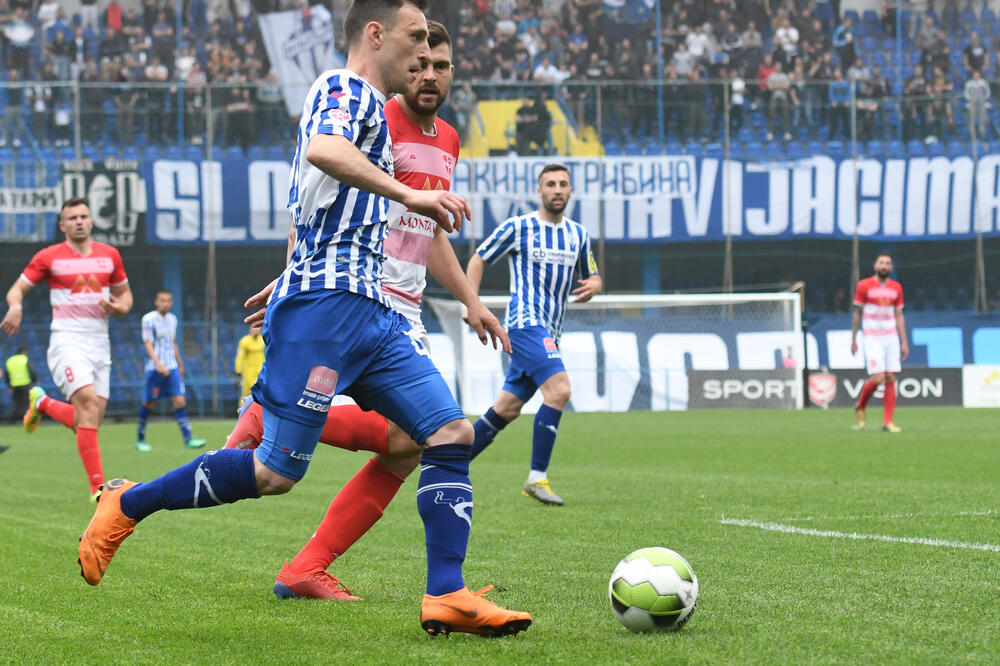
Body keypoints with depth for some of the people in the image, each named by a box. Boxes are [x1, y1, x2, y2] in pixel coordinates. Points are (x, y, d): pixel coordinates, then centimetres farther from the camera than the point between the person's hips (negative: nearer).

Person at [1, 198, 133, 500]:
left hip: (99, 344, 5)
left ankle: (42, 403, 34)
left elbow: (125, 294, 20)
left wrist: (120, 307, -4)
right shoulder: (49, 257, -1)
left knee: (88, 423, 2)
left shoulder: (110, 255, 9)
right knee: (89, 401, -25)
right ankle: (98, 488, -23)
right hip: (67, 341, -5)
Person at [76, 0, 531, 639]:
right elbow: (322, 150, -28)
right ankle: (126, 504, 7)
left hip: (371, 310, 10)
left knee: (452, 432, -3)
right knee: (277, 472, -8)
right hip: (325, 304, -10)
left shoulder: (367, 106, 26)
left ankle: (447, 596, -7)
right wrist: (408, 194, -28)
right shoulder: (346, 89, -5)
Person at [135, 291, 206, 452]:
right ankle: (140, 439, 17)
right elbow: (148, 344, -12)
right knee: (148, 403, 2)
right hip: (154, 368, -5)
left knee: (179, 401, -6)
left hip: (172, 368, 5)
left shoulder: (172, 319, 13)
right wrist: (159, 364, -24)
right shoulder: (148, 319, -6)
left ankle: (188, 439, -11)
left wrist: (180, 365, 28)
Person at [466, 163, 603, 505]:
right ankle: (536, 478, -19)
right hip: (526, 323, -7)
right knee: (559, 390, -24)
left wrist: (593, 286, -3)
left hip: (550, 333, 7)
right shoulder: (518, 227, -3)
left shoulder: (578, 234, 13)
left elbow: (593, 276, 21)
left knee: (508, 408, 9)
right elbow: (478, 259, 5)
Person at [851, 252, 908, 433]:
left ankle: (887, 422, 1)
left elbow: (899, 316, 12)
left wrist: (904, 342, 7)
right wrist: (853, 339, -1)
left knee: (891, 378, -2)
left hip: (891, 338, 4)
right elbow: (857, 313, 2)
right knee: (877, 378, -14)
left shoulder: (896, 288, 9)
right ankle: (860, 408, 12)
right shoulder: (864, 286, -2)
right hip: (872, 338, -4)